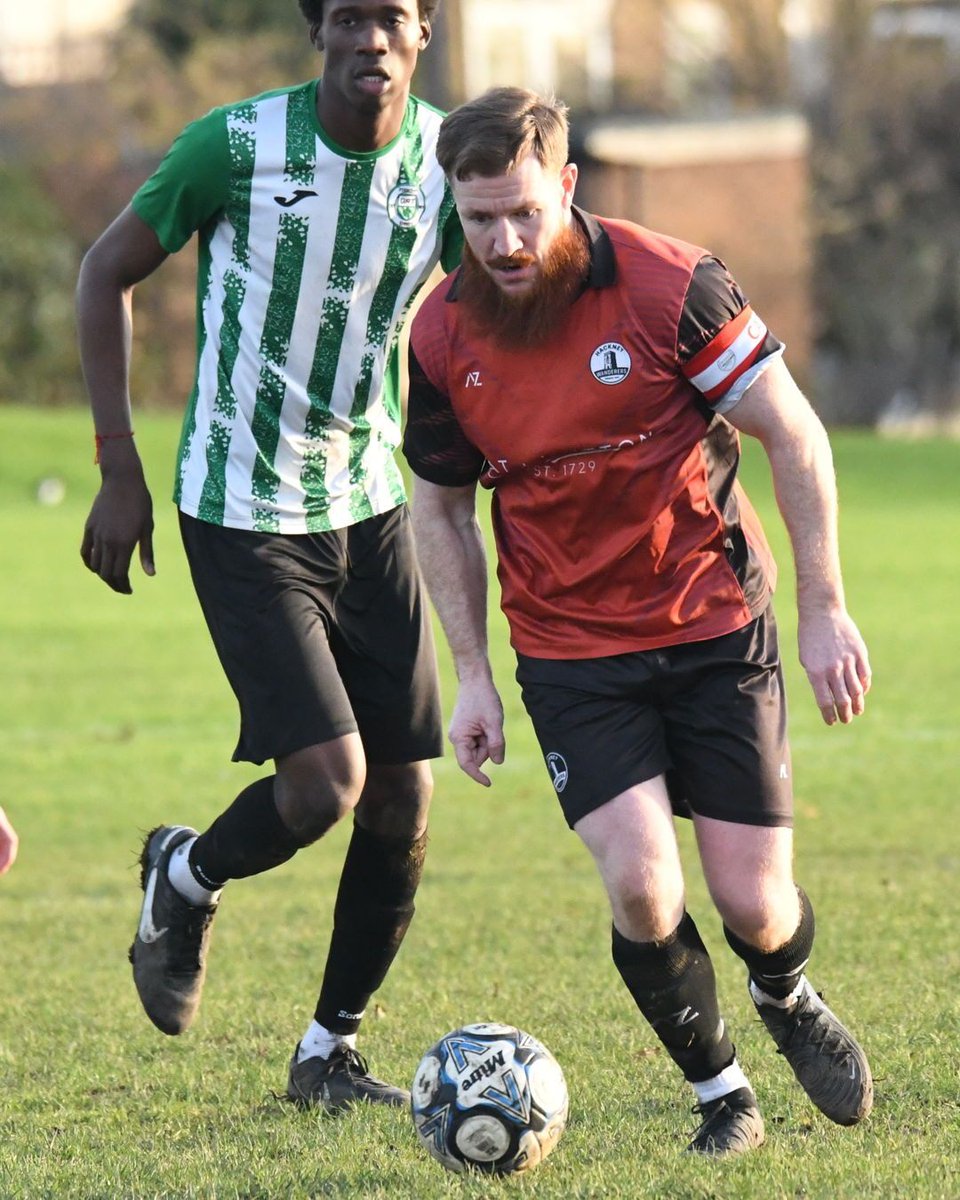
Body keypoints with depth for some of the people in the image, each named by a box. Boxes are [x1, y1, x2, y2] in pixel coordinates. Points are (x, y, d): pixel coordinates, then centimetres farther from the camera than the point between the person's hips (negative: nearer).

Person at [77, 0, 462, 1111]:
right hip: (242, 518, -5)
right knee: (325, 781, -16)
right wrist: (119, 470, -6)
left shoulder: (446, 157, -4)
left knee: (402, 804, 3)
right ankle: (184, 880, 18)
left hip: (369, 507, 5)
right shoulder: (239, 143, -16)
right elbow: (107, 272, -4)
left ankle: (328, 1051, 22)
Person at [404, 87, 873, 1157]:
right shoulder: (442, 337, -7)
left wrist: (824, 609, -10)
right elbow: (440, 507, 8)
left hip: (714, 626, -1)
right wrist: (473, 676, 3)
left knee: (752, 903, -2)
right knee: (639, 884, -17)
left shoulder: (667, 285, -16)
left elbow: (794, 434, -8)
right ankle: (720, 1094, 8)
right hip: (569, 652, 1)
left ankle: (789, 999, 36)